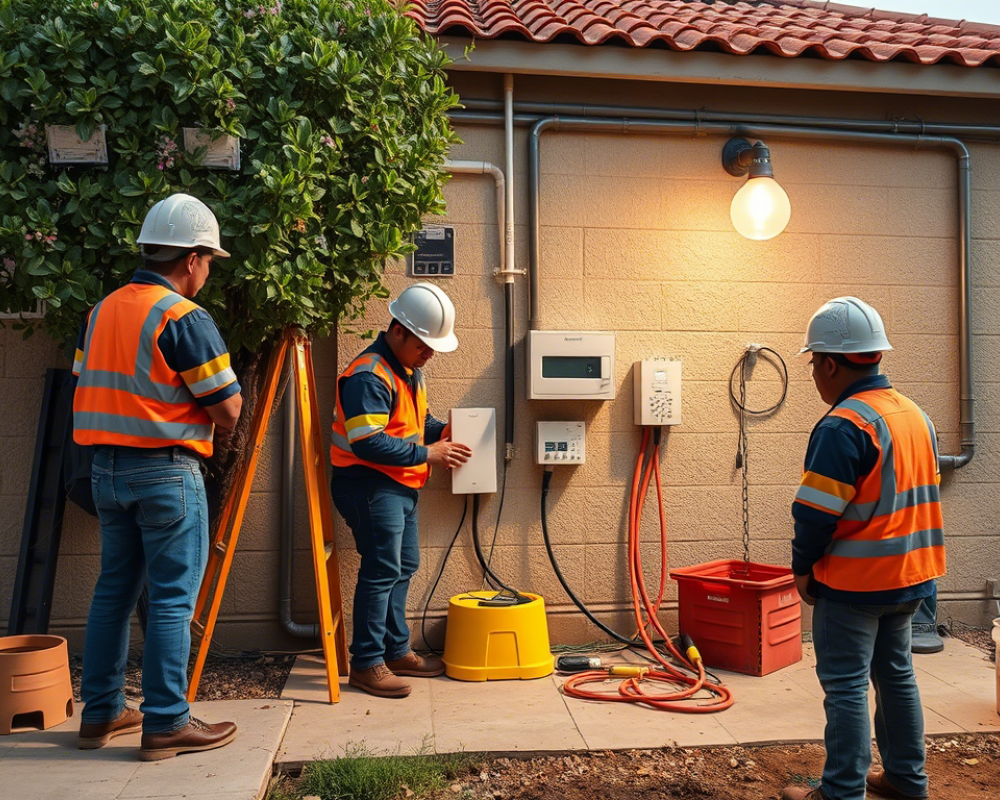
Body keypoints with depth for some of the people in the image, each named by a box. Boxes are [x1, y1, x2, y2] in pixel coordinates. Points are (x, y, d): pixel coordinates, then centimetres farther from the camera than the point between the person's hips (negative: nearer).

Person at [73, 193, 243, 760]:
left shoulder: (101, 311, 11)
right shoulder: (185, 317, -14)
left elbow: (88, 394, 14)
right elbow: (228, 411, -14)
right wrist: (219, 403, 8)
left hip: (106, 468, 8)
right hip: (166, 470, -8)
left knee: (114, 590, 16)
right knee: (173, 598, 0)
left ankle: (102, 713, 26)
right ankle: (166, 724, 8)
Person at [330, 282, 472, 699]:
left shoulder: (409, 369, 12)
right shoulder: (369, 376, -21)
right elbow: (368, 443, -27)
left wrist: (440, 430, 3)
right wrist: (427, 454, -23)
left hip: (400, 486, 10)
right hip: (370, 486, -10)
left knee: (403, 567, 15)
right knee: (381, 571, -7)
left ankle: (396, 651, 28)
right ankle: (366, 663, 5)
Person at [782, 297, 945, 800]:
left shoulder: (843, 427, -21)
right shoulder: (917, 417, 7)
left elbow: (817, 512, -22)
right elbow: (918, 499, 14)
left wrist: (803, 567, -7)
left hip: (854, 583, -9)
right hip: (909, 576, 9)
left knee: (846, 687, 0)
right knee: (895, 674, 20)